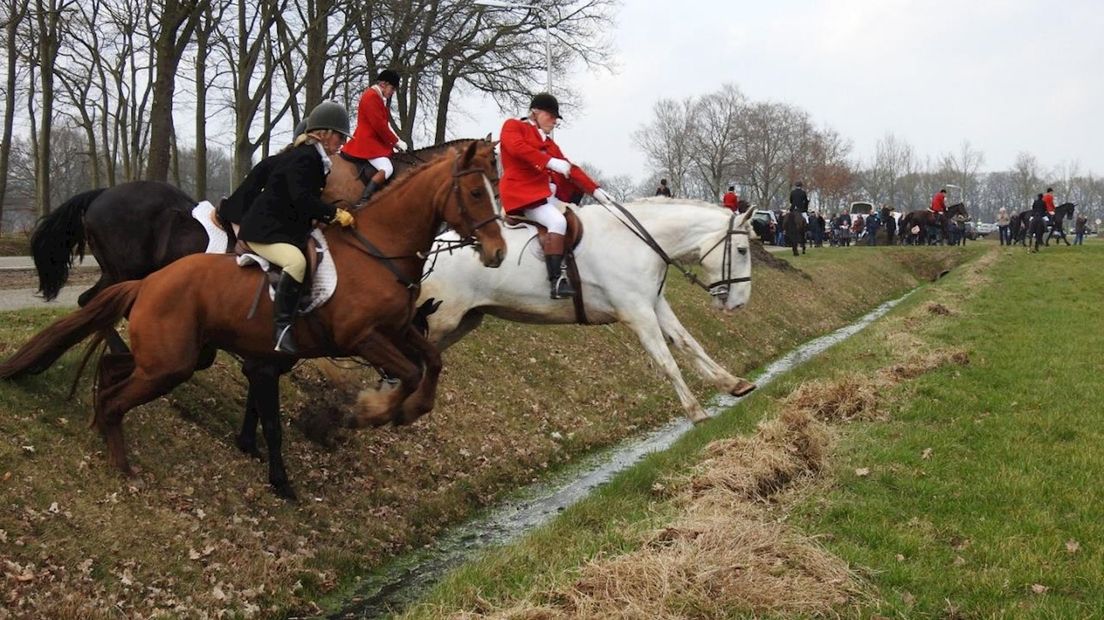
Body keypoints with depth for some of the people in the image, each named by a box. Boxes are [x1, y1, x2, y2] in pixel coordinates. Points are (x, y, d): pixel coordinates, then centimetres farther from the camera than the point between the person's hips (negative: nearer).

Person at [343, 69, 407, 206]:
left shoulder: (378, 97, 19)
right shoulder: (371, 97, -14)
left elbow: (384, 124, 20)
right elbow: (379, 125, -19)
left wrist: (395, 141, 10)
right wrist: (396, 142, -11)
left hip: (375, 141, 11)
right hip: (367, 143, -11)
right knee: (387, 168, -26)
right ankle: (362, 202, -34)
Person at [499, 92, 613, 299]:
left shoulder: (549, 143, 25)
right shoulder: (513, 126, 7)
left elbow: (570, 169, 18)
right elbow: (517, 147, -15)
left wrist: (595, 191, 6)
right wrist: (550, 162, -24)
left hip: (549, 195, 9)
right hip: (523, 192, -9)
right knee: (557, 221, -29)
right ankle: (556, 282, -35)